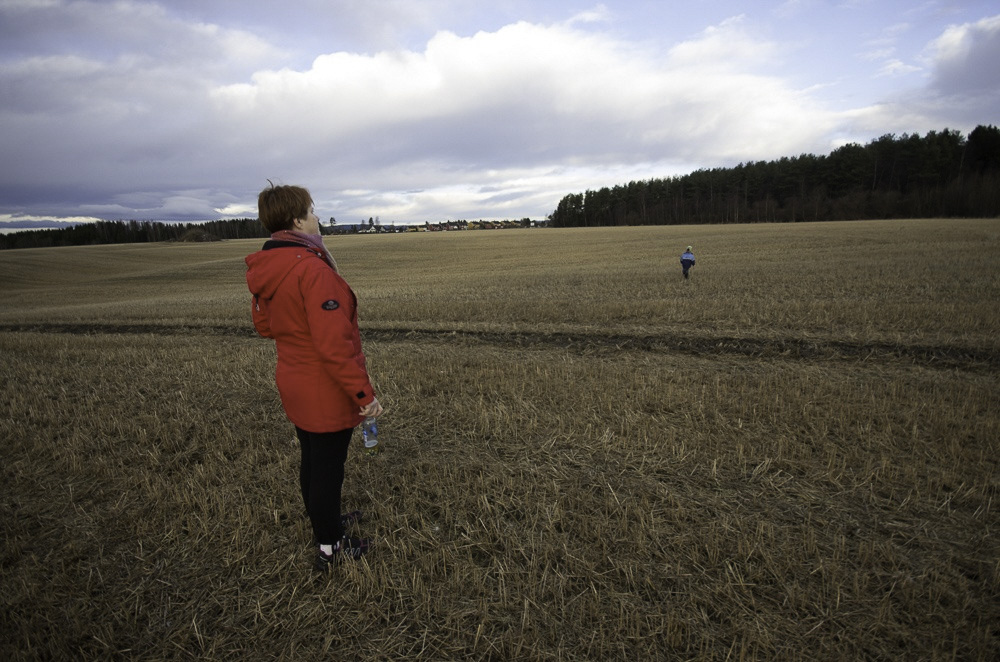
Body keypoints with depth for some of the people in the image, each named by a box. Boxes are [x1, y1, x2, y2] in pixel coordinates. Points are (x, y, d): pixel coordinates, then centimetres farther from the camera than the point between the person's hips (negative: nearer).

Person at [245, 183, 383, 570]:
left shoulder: (266, 272, 3)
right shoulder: (313, 270, -26)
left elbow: (263, 325, 16)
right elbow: (334, 344, -29)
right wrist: (363, 393, -22)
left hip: (294, 387, 9)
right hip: (326, 393, -9)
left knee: (312, 460, 23)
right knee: (328, 466, 7)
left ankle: (324, 522, 44)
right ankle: (330, 547, 24)